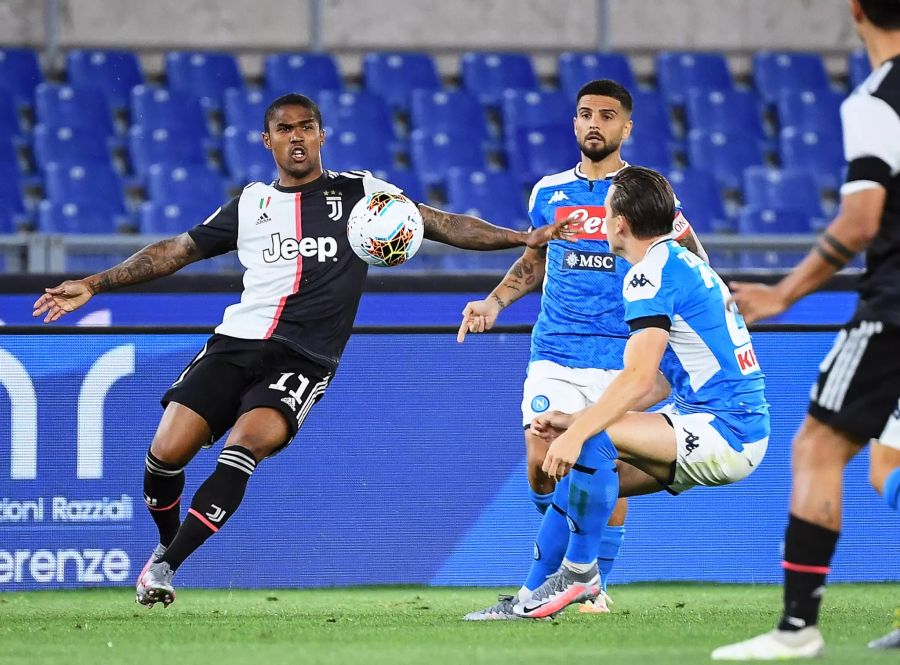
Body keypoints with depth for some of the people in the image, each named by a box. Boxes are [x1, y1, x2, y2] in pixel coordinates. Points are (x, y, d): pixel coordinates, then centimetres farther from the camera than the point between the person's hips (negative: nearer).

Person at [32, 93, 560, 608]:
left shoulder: (360, 192, 8)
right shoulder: (251, 204, 15)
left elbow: (441, 224, 5)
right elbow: (176, 250, 22)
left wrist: (523, 237, -6)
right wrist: (94, 284, 19)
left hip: (303, 360, -3)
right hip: (235, 344, 3)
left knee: (248, 441, -28)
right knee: (167, 452, -13)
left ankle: (165, 567, -20)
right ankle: (165, 547, 18)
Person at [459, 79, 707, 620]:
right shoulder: (549, 192, 10)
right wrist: (493, 304, 12)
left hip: (620, 355, -2)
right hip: (555, 349, 2)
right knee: (541, 461, -11)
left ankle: (596, 585, 9)